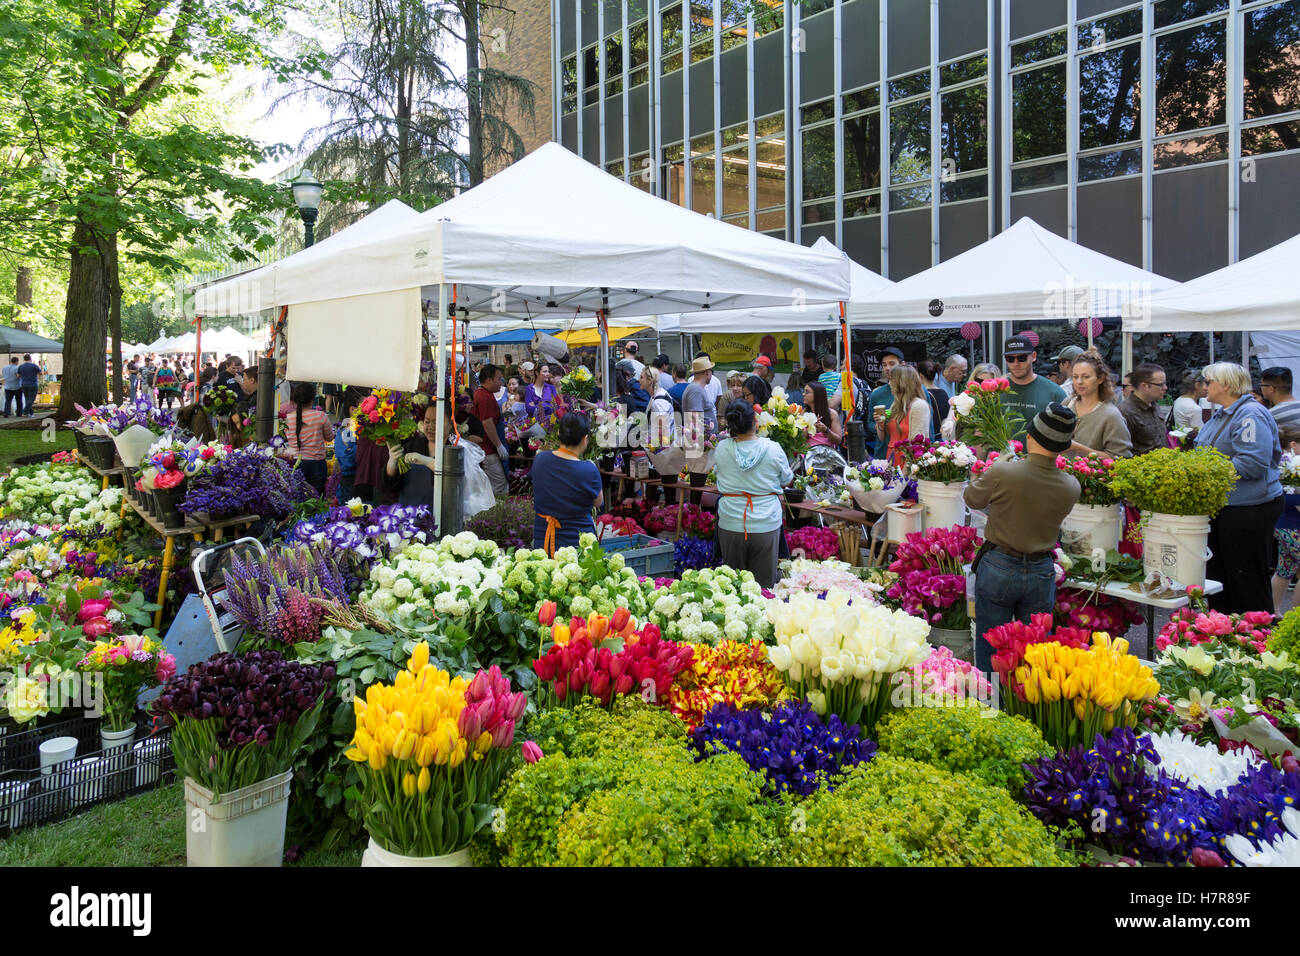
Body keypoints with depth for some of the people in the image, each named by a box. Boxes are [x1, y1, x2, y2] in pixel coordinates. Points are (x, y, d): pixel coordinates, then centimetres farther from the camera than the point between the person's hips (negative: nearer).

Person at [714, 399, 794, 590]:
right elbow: (786, 480, 5)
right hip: (766, 524, -1)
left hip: (731, 525, 1)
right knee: (764, 584, 9)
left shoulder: (721, 449, -7)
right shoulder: (773, 449, -10)